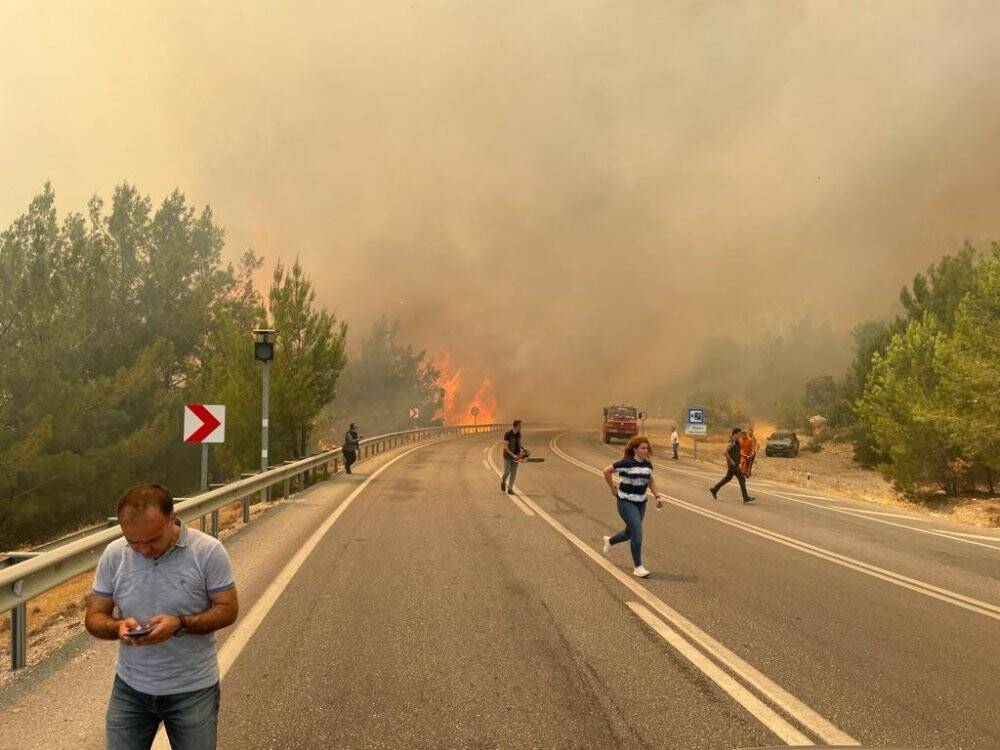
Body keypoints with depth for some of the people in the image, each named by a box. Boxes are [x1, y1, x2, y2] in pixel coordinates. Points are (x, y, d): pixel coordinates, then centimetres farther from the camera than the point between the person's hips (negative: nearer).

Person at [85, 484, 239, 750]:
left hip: (192, 690, -2)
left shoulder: (208, 551, -15)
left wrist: (180, 624, -25)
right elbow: (94, 617, 1)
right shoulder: (113, 554, -6)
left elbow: (228, 609, -9)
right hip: (130, 688, 3)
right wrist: (117, 626, -22)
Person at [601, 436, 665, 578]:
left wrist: (657, 496, 6)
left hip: (641, 503, 7)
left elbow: (651, 481, 18)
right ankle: (638, 568, -6)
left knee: (630, 533, 18)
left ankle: (609, 541, 49)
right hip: (626, 502, -7)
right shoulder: (626, 463, -16)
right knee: (637, 532, -15)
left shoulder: (648, 464, 3)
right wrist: (613, 489, -1)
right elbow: (606, 472, -8)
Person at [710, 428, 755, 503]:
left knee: (728, 478, 20)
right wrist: (731, 461, -23)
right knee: (742, 479, -8)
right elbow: (725, 452, -28)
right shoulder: (732, 443, -19)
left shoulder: (736, 442, 11)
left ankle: (714, 489, 29)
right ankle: (746, 498, -4)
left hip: (735, 464, 10)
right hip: (733, 465, -10)